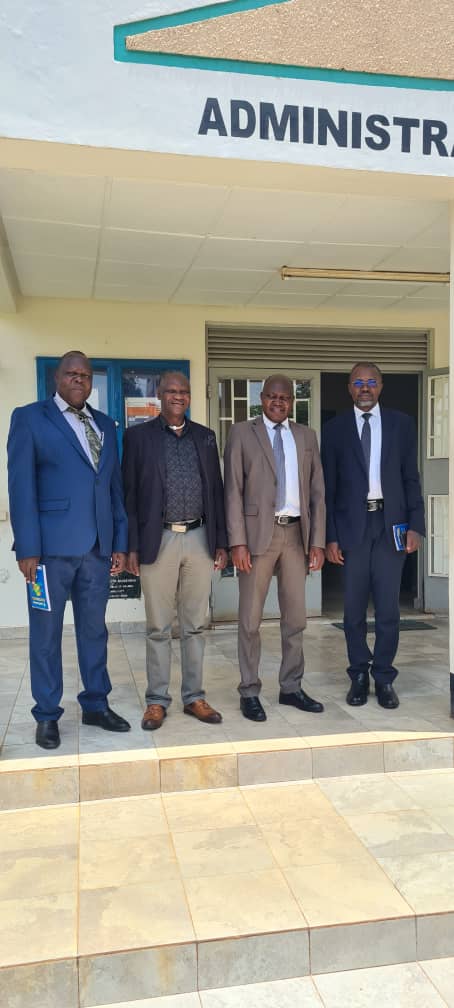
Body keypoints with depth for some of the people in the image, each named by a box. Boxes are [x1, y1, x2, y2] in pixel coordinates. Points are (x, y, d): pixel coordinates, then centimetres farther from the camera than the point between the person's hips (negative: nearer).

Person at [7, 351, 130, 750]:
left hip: (98, 547, 4)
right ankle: (47, 715, 18)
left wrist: (120, 543, 9)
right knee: (47, 632, 6)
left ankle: (96, 705, 25)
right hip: (52, 546, -4)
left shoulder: (105, 425, 15)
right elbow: (21, 487, -6)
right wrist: (27, 548, -12)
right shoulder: (29, 417, 1)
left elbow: (115, 487, 14)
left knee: (94, 629, 12)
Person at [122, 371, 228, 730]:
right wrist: (132, 547, -5)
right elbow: (129, 494, 0)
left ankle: (194, 697, 21)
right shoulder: (138, 436, 2)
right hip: (158, 541, -2)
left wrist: (221, 542, 7)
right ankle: (157, 701, 17)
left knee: (195, 625, 9)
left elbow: (216, 490, 11)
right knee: (159, 627, 5)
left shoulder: (205, 436, 11)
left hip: (199, 539, 3)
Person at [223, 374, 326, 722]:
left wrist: (317, 541, 2)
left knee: (295, 617, 10)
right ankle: (250, 692, 15)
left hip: (296, 533, 4)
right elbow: (233, 490, -4)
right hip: (258, 532, -3)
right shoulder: (242, 433, 1)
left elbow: (317, 491, 9)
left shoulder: (306, 435, 11)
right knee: (250, 618, 3)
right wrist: (238, 542, -12)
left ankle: (291, 687, 23)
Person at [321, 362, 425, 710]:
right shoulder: (335, 428, 5)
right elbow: (328, 486, 4)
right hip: (352, 526, 0)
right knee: (354, 608, 6)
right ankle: (359, 675, 21)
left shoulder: (402, 423, 7)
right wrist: (329, 536, -2)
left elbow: (411, 478, 7)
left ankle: (384, 677, 16)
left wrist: (415, 525, -2)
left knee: (388, 607, 2)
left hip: (390, 524, 0)